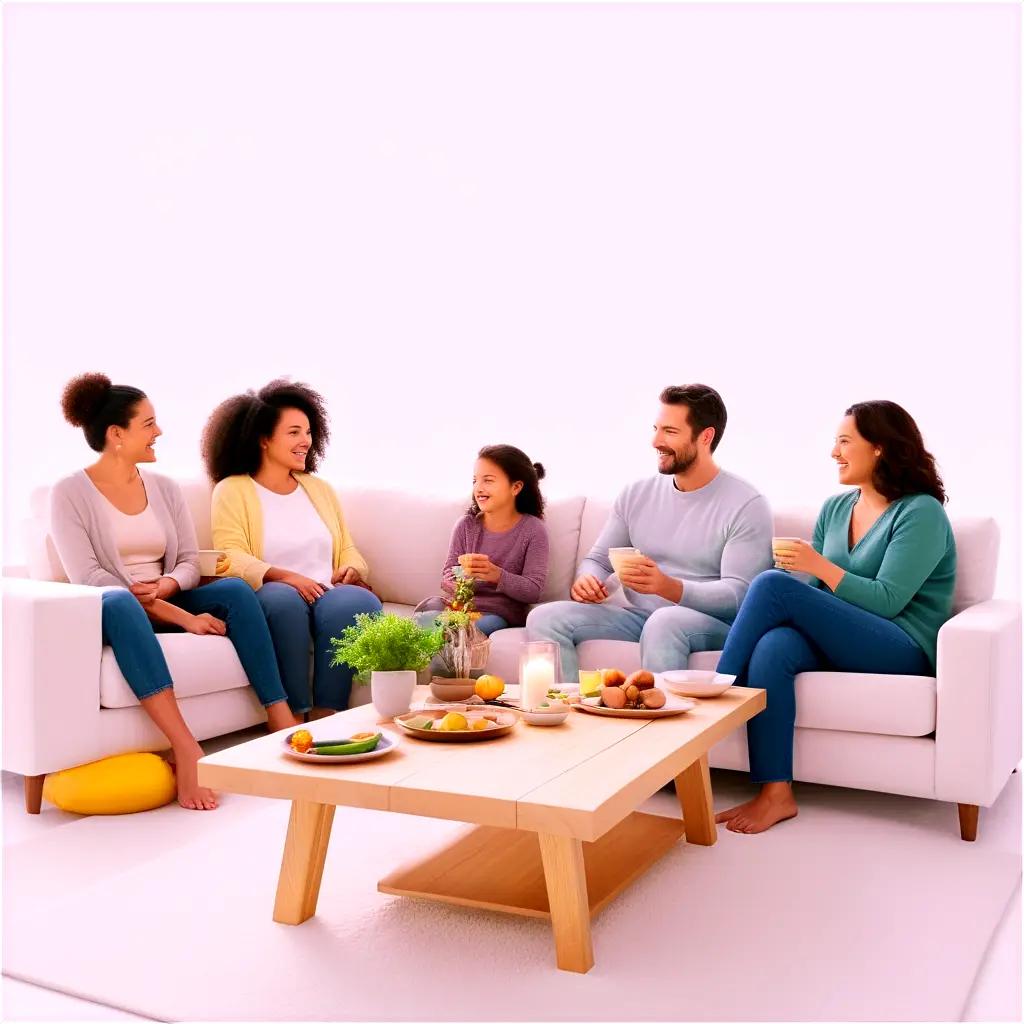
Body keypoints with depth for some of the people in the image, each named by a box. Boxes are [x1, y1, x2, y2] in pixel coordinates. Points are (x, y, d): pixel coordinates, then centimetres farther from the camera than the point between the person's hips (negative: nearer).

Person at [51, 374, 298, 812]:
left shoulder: (164, 487, 11)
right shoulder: (70, 493, -4)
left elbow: (190, 563, 9)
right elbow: (88, 577, -15)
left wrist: (167, 586, -18)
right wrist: (183, 617, -22)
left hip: (167, 604, 5)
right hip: (106, 614, -4)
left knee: (235, 589, -22)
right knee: (119, 601, -38)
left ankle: (282, 723, -28)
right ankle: (186, 750, -48)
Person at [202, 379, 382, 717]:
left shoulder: (320, 489, 24)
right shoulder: (232, 490, 8)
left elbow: (347, 549, 20)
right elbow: (232, 559, -6)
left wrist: (352, 569, -5)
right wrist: (283, 576, -23)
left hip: (327, 595, 4)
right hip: (267, 598, -3)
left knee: (359, 601, -31)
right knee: (284, 599, -38)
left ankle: (327, 715, -26)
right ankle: (295, 717, -30)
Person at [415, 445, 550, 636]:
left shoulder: (533, 529, -1)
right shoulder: (466, 525, 8)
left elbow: (534, 591, -8)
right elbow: (446, 579, 4)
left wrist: (497, 575, -26)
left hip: (501, 614, -2)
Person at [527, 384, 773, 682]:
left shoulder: (746, 505, -5)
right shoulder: (636, 494, 11)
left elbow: (738, 594, -14)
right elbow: (598, 559, 15)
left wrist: (668, 587, -32)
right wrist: (587, 580, -12)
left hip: (713, 622, -5)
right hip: (637, 615, 5)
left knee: (665, 622, -40)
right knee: (545, 618, -17)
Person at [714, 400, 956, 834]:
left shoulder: (921, 513, -4)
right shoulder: (834, 508, 17)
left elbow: (887, 601, -13)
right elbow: (812, 594, 15)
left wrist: (820, 566, -16)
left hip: (902, 649, -6)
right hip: (837, 640, 6)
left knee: (772, 584, -25)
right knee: (772, 647, -31)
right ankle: (776, 793, -31)